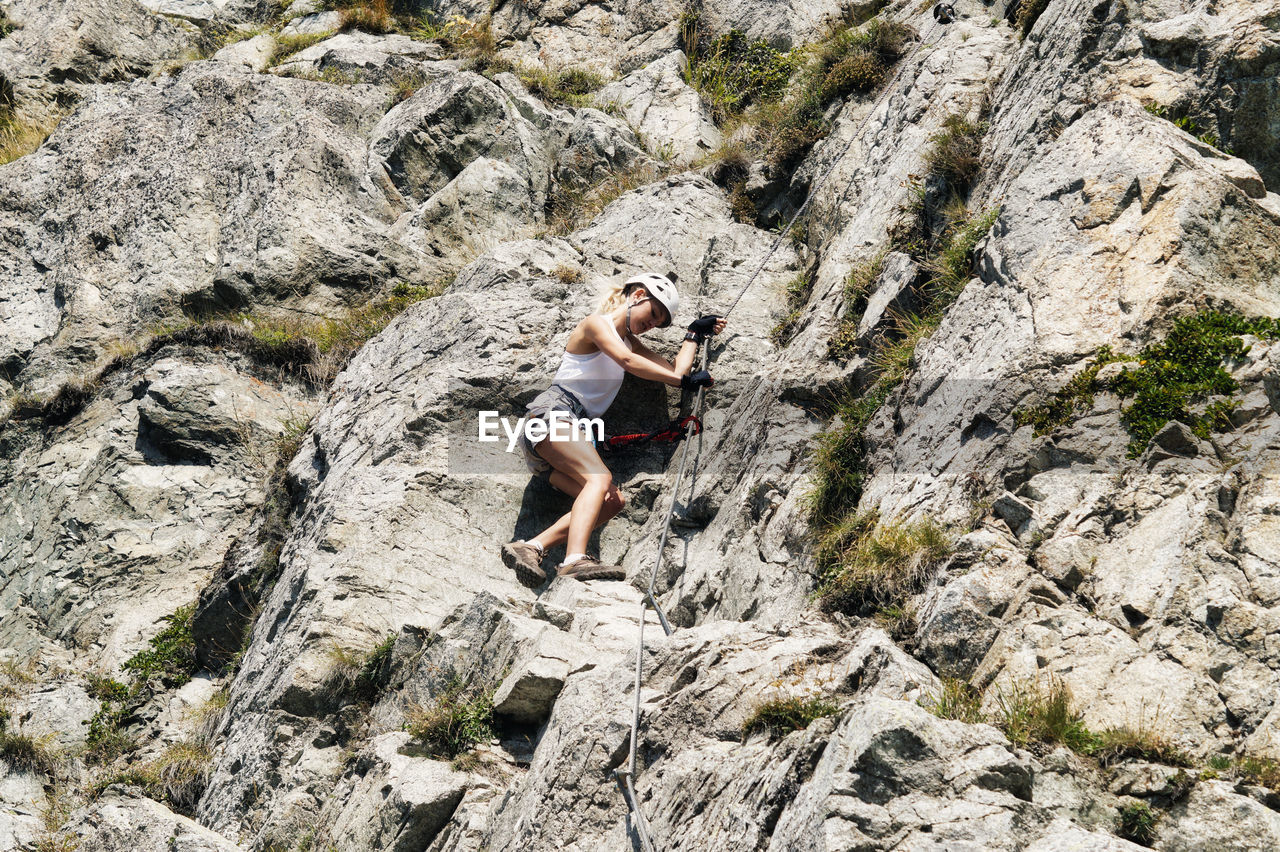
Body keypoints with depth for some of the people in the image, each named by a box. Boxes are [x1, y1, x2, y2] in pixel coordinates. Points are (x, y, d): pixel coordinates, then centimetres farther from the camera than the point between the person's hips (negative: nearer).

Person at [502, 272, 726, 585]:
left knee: (612, 501, -12)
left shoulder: (629, 340, 28)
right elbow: (626, 361, -18)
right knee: (600, 478, -30)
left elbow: (675, 370, 20)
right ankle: (575, 559, -52)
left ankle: (530, 548, -23)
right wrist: (684, 380, -20)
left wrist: (696, 334, 25)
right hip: (551, 412, -9)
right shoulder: (597, 324, 1)